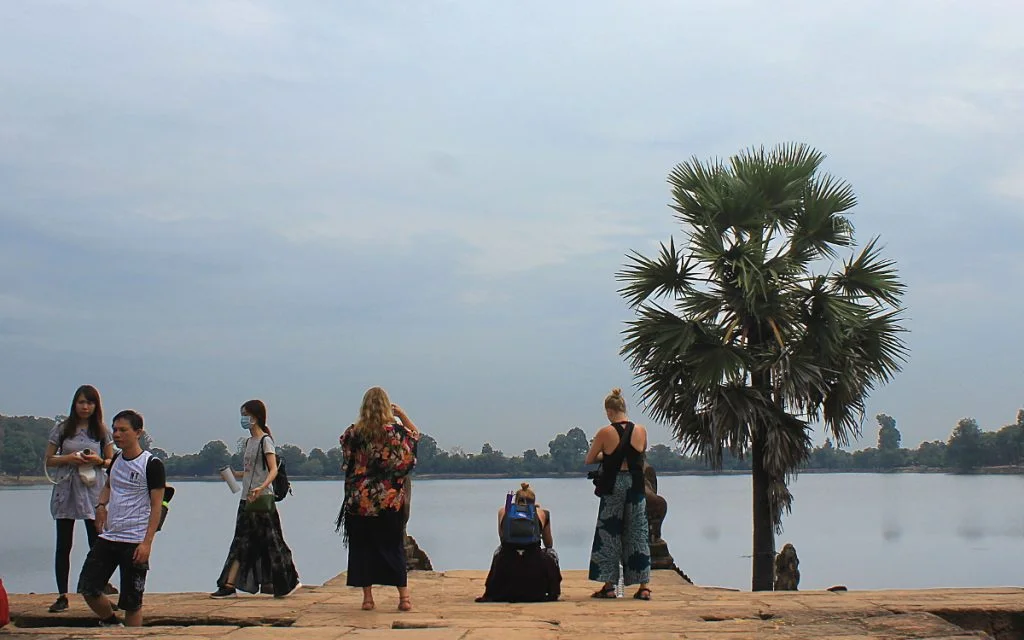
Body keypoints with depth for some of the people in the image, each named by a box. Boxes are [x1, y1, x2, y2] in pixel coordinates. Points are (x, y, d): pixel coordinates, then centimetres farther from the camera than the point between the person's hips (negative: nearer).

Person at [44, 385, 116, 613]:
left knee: (97, 544, -3)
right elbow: (48, 460, 7)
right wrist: (68, 458, -11)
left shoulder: (102, 431, 7)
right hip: (65, 491, 0)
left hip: (93, 491, 0)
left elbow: (111, 462, 11)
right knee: (63, 545, 2)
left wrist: (98, 460, -10)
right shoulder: (61, 429, 6)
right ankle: (62, 596, 7)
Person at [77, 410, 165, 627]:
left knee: (131, 603, -1)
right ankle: (112, 624, 26)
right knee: (87, 588, 4)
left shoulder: (151, 464, -11)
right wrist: (101, 504, 7)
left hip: (135, 542, -7)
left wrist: (147, 543, -19)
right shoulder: (116, 460, 10)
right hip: (108, 536, 7)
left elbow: (156, 506, -12)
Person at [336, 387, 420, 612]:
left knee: (362, 547, 8)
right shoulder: (395, 430, -7)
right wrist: (402, 414, 12)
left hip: (359, 500, 0)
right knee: (393, 547, 7)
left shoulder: (355, 432, -5)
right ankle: (404, 597, 5)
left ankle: (367, 597, 8)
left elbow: (343, 442, 17)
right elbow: (415, 434, 13)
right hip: (390, 500, 0)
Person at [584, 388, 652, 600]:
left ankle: (609, 586, 8)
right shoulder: (641, 431, -2)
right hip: (635, 485, 3)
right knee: (638, 534, 8)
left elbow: (588, 460, 1)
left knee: (609, 534, 7)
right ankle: (644, 586, 5)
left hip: (613, 486, -2)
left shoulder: (605, 433, -10)